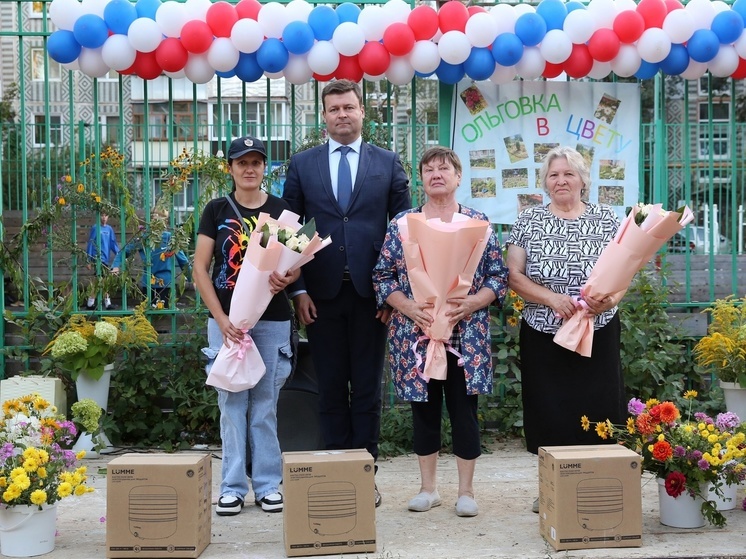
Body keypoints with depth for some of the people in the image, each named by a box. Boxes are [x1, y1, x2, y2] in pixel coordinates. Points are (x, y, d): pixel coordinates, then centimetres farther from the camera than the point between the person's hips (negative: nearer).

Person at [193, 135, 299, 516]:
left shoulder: (281, 210, 7)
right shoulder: (216, 210, 4)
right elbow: (200, 269, 0)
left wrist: (285, 278, -16)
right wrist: (221, 318, -11)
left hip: (272, 319, 1)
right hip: (226, 319, 0)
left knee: (265, 404, 6)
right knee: (232, 402, 4)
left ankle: (267, 484, 15)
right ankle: (232, 486, 13)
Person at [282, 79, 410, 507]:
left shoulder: (388, 163, 6)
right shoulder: (302, 165, 7)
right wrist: (298, 289, -2)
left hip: (371, 293, -1)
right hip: (321, 294, 1)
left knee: (367, 391, 6)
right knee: (331, 390, 7)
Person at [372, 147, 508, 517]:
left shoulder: (477, 222, 3)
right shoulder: (401, 223, 4)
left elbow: (498, 276, 1)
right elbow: (383, 276, 2)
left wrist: (472, 302, -16)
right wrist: (410, 308, -13)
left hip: (466, 336, -1)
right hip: (415, 335, 1)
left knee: (464, 409, 3)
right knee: (424, 410, 10)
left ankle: (466, 490, 16)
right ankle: (428, 488, 23)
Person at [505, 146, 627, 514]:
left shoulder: (606, 219, 5)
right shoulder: (529, 221, 4)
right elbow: (515, 275, -1)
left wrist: (610, 298, -19)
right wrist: (551, 297, -17)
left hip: (598, 335, 0)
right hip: (543, 336, 0)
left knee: (597, 408, 0)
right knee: (548, 412, 3)